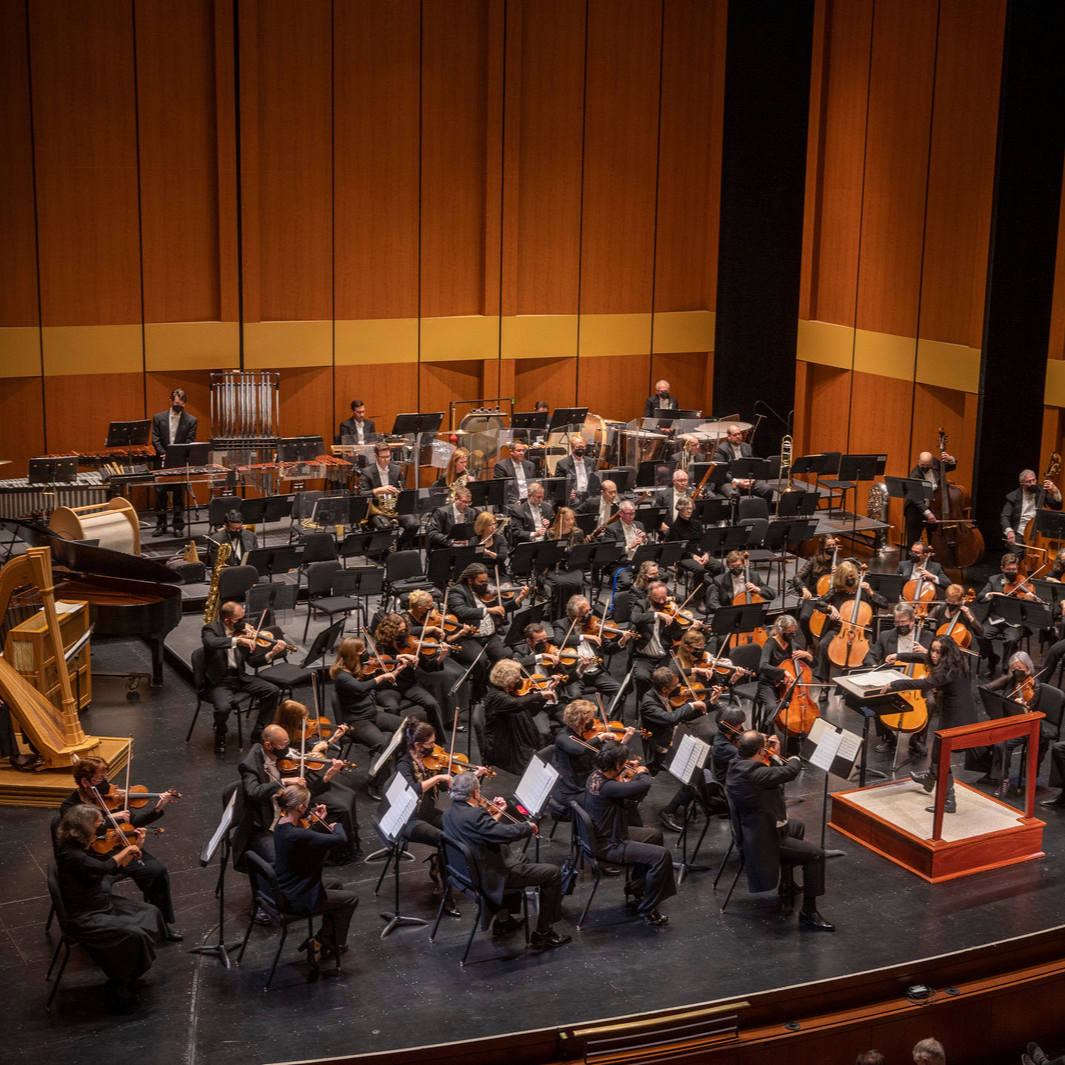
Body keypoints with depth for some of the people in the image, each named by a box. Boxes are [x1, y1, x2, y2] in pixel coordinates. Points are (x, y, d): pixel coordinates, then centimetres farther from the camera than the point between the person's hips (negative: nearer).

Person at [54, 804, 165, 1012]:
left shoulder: (86, 848, 2)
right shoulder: (70, 855, -28)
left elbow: (116, 867, 12)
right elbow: (106, 868, -39)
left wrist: (135, 846, 0)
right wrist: (128, 849, -23)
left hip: (102, 905, 10)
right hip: (84, 918, -10)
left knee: (150, 913, 9)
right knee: (134, 935, -22)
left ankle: (131, 975, 21)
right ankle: (121, 994, -4)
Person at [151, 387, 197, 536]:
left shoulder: (190, 420, 2)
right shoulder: (158, 418, 5)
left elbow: (189, 443, -3)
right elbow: (156, 440, 1)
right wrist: (164, 454, -14)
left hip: (181, 463, -1)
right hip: (162, 462, 1)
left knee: (179, 495, 4)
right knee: (160, 494, 3)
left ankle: (178, 526, 11)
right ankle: (161, 526, 11)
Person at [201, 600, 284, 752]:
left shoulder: (242, 631, 4)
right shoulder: (211, 629, -11)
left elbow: (252, 660, 4)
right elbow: (211, 642, -37)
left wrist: (271, 654, -13)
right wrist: (237, 640, -42)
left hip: (239, 677, 6)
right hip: (219, 681, -5)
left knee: (273, 691, -8)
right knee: (223, 707, -33)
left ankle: (259, 732, 7)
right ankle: (220, 734, 3)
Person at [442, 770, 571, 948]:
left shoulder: (449, 813, 1)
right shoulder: (473, 815, -30)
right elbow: (507, 833, -34)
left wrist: (495, 814, 11)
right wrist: (528, 825, -16)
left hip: (470, 872, 10)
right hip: (491, 877, -10)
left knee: (520, 857, 36)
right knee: (553, 873, -1)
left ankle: (503, 920, 37)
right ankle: (543, 933, 8)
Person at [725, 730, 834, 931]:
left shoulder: (736, 765, -1)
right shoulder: (752, 772, -32)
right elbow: (790, 772, -27)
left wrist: (775, 757, 1)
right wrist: (795, 760, -5)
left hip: (749, 830, 11)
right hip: (763, 842, -11)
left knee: (798, 826, 34)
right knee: (816, 854, -11)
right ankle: (809, 913, -3)